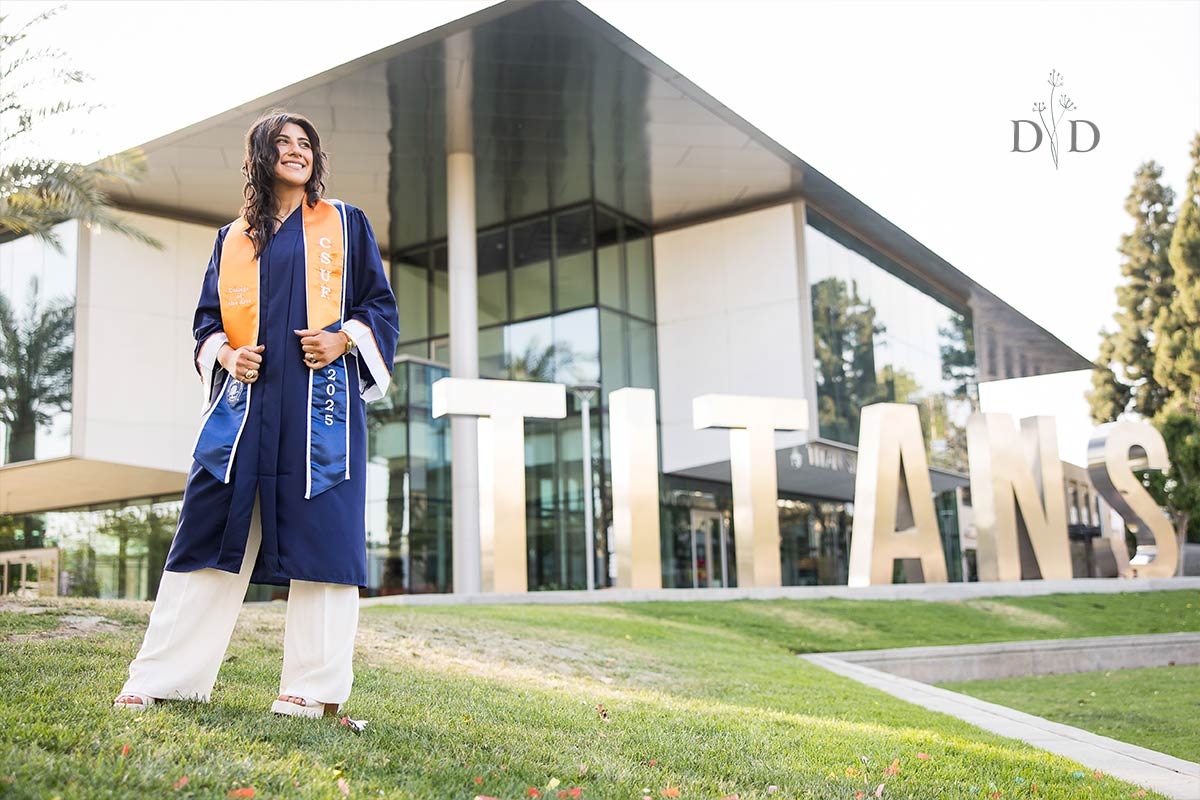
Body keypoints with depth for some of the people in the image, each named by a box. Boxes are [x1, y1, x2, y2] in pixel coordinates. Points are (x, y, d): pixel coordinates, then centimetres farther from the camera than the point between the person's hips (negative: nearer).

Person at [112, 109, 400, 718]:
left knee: (320, 534, -7)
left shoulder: (346, 224, 15)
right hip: (246, 400, 2)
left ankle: (314, 689, -1)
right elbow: (207, 318, 20)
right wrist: (224, 353, -1)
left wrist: (344, 339, -9)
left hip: (321, 400, -2)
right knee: (209, 531, 0)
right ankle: (161, 679, 7)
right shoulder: (233, 238, 20)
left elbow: (381, 305, 10)